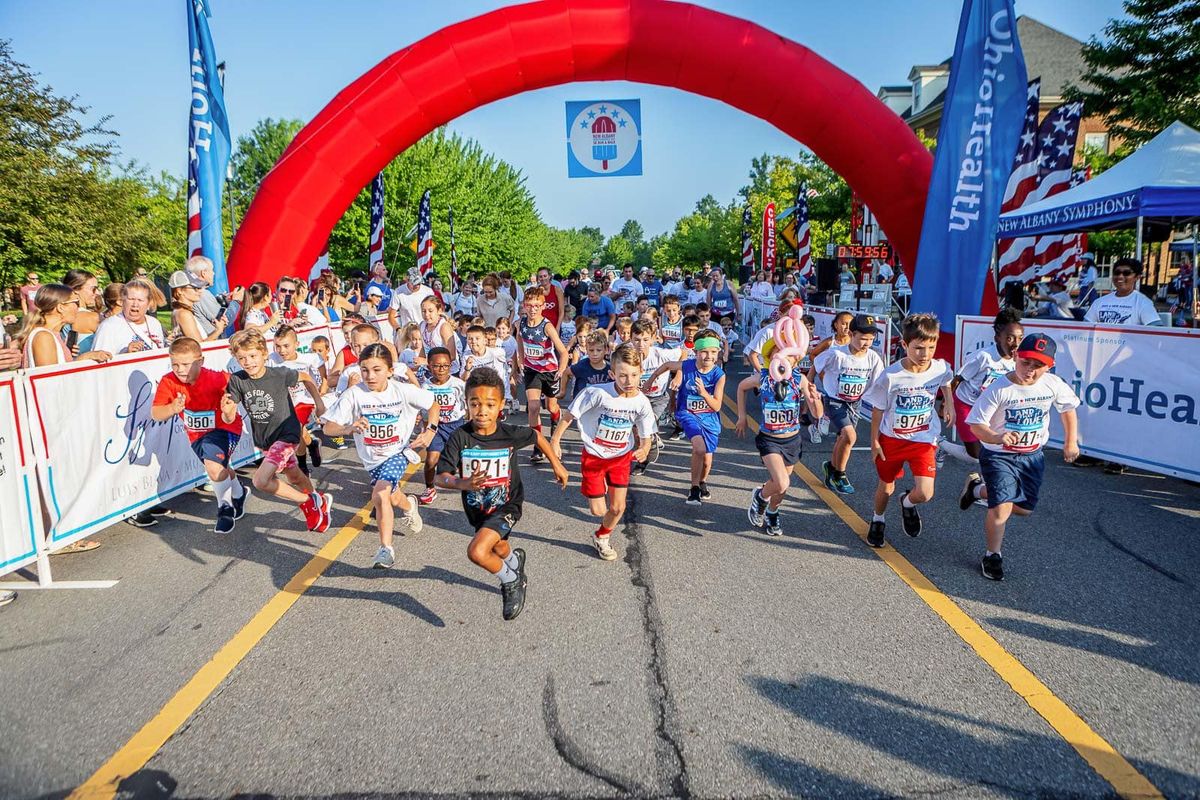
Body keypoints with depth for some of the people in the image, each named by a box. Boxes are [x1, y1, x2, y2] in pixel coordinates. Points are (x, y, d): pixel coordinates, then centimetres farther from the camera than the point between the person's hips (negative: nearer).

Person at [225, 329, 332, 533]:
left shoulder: (280, 374, -22)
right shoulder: (237, 380, -14)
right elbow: (229, 419, -11)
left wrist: (319, 402, 5)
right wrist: (226, 411, -34)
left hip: (286, 434, -5)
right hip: (263, 440, 5)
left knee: (261, 480, -22)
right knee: (294, 477, 24)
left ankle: (308, 502, -1)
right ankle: (320, 501, 53)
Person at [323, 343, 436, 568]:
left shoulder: (403, 391, -18)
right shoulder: (354, 394, -20)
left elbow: (433, 405, -1)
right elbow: (328, 427, -21)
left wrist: (430, 431, -13)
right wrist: (348, 429, -41)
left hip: (398, 452, -3)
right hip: (372, 458, 3)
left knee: (380, 495, -24)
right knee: (393, 499, 22)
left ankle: (386, 549, -11)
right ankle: (409, 504, 59)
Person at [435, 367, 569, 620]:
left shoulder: (510, 434, -22)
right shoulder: (460, 437, -22)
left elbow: (537, 436, 0)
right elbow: (440, 477, -24)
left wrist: (556, 464, 8)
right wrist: (462, 483, -44)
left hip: (507, 506, -4)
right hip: (477, 509, 4)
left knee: (477, 551, -26)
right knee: (499, 548, 31)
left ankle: (510, 581, 4)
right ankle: (515, 560, 69)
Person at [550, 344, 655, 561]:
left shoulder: (642, 403, -16)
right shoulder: (598, 393, -28)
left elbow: (646, 436, -5)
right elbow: (569, 414, -14)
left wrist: (644, 449, -27)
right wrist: (555, 441, -9)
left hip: (621, 458, 3)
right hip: (594, 456, -3)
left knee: (618, 508, 3)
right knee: (598, 510, 1)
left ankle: (601, 537, 35)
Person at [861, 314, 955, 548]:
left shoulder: (941, 368, -14)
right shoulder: (891, 375, -23)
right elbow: (878, 409, -8)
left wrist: (949, 404, 2)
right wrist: (875, 441, -3)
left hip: (924, 439, 1)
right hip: (891, 438, -1)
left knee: (924, 493, -12)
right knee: (886, 486, 17)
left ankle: (907, 504, 26)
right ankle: (878, 520, 48)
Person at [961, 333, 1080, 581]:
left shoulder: (1054, 385, -10)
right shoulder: (999, 389, -24)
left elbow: (1068, 408, 12)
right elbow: (976, 424, -23)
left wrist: (1071, 442, 16)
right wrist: (996, 437, -42)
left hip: (1033, 456, 5)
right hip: (998, 455, -5)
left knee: (1024, 509, 14)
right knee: (1002, 507, -16)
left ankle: (978, 488, 39)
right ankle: (992, 556, 8)